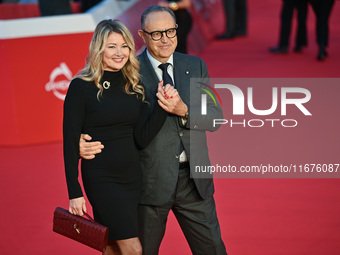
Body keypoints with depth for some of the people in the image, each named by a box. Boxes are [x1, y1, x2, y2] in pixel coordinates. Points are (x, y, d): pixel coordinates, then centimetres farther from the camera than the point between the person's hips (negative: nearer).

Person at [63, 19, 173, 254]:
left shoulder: (133, 86, 7)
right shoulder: (81, 87, -9)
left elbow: (142, 138, 2)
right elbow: (70, 142, -8)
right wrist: (74, 192, -11)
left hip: (132, 177, 6)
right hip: (101, 179, -5)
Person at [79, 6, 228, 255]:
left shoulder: (195, 66, 5)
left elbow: (215, 118, 0)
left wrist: (183, 111, -20)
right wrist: (84, 142, -27)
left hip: (193, 179, 3)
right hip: (150, 179, -3)